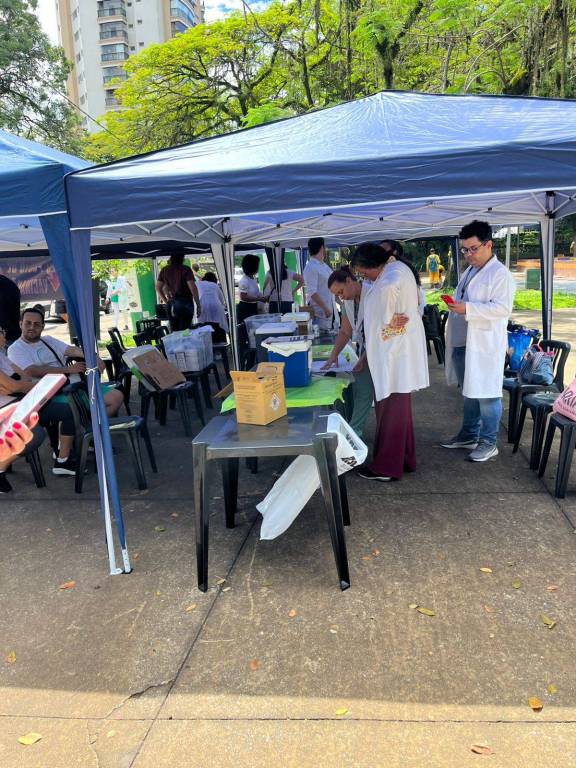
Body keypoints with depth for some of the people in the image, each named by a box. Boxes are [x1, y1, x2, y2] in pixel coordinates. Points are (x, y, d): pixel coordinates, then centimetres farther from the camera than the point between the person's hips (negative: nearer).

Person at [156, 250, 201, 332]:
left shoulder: (164, 270, 8)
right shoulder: (185, 270, -8)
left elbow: (158, 287, 10)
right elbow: (192, 287, -15)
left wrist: (166, 301, 16)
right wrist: (198, 304, -9)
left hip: (171, 303, 5)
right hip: (185, 303, -5)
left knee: (174, 331, 9)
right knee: (184, 331, -3)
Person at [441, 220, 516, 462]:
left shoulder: (500, 274, -10)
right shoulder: (468, 272, 17)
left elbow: (503, 307, -20)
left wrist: (467, 309, -26)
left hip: (485, 345, -9)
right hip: (463, 342, 9)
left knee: (486, 394, -2)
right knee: (469, 392, 17)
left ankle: (488, 442, 8)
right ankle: (468, 435, 28)